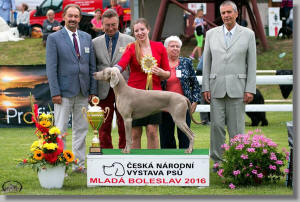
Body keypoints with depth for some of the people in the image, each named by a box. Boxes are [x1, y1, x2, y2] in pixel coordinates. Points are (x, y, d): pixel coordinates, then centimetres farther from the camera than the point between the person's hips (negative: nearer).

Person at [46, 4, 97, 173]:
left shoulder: (87, 38, 11)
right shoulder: (54, 38, -2)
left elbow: (92, 66, 13)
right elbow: (51, 68, -6)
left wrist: (93, 90, 5)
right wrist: (55, 92, -12)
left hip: (83, 92, 5)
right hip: (64, 92, -4)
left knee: (81, 129, 7)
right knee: (60, 130, -3)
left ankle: (79, 164, 14)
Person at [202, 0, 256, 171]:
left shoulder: (248, 34, 4)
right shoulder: (211, 34, 10)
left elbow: (252, 63, 3)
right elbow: (207, 63, 11)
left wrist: (250, 90, -4)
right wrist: (206, 87, 3)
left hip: (237, 87, -2)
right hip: (217, 87, 2)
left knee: (236, 127, -2)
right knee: (217, 125, -1)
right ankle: (218, 161, 7)